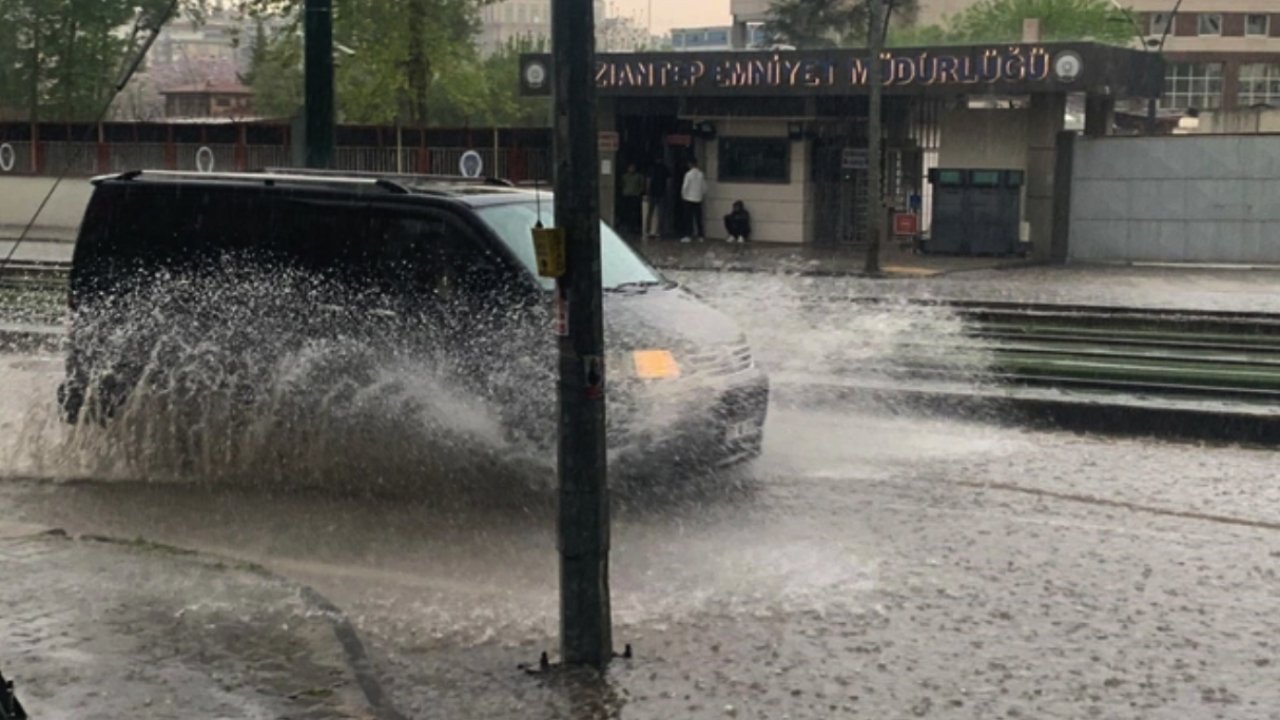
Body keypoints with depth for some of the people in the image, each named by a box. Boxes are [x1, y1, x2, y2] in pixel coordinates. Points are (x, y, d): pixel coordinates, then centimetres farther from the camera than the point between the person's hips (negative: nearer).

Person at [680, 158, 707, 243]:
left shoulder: (689, 174, -12)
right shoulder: (701, 174, 1)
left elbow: (685, 186, -13)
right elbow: (704, 187, 4)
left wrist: (683, 195, 1)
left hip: (689, 199, -4)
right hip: (698, 199, 4)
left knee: (690, 218, -2)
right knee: (698, 218, 7)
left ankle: (689, 236, -4)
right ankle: (700, 236, 9)